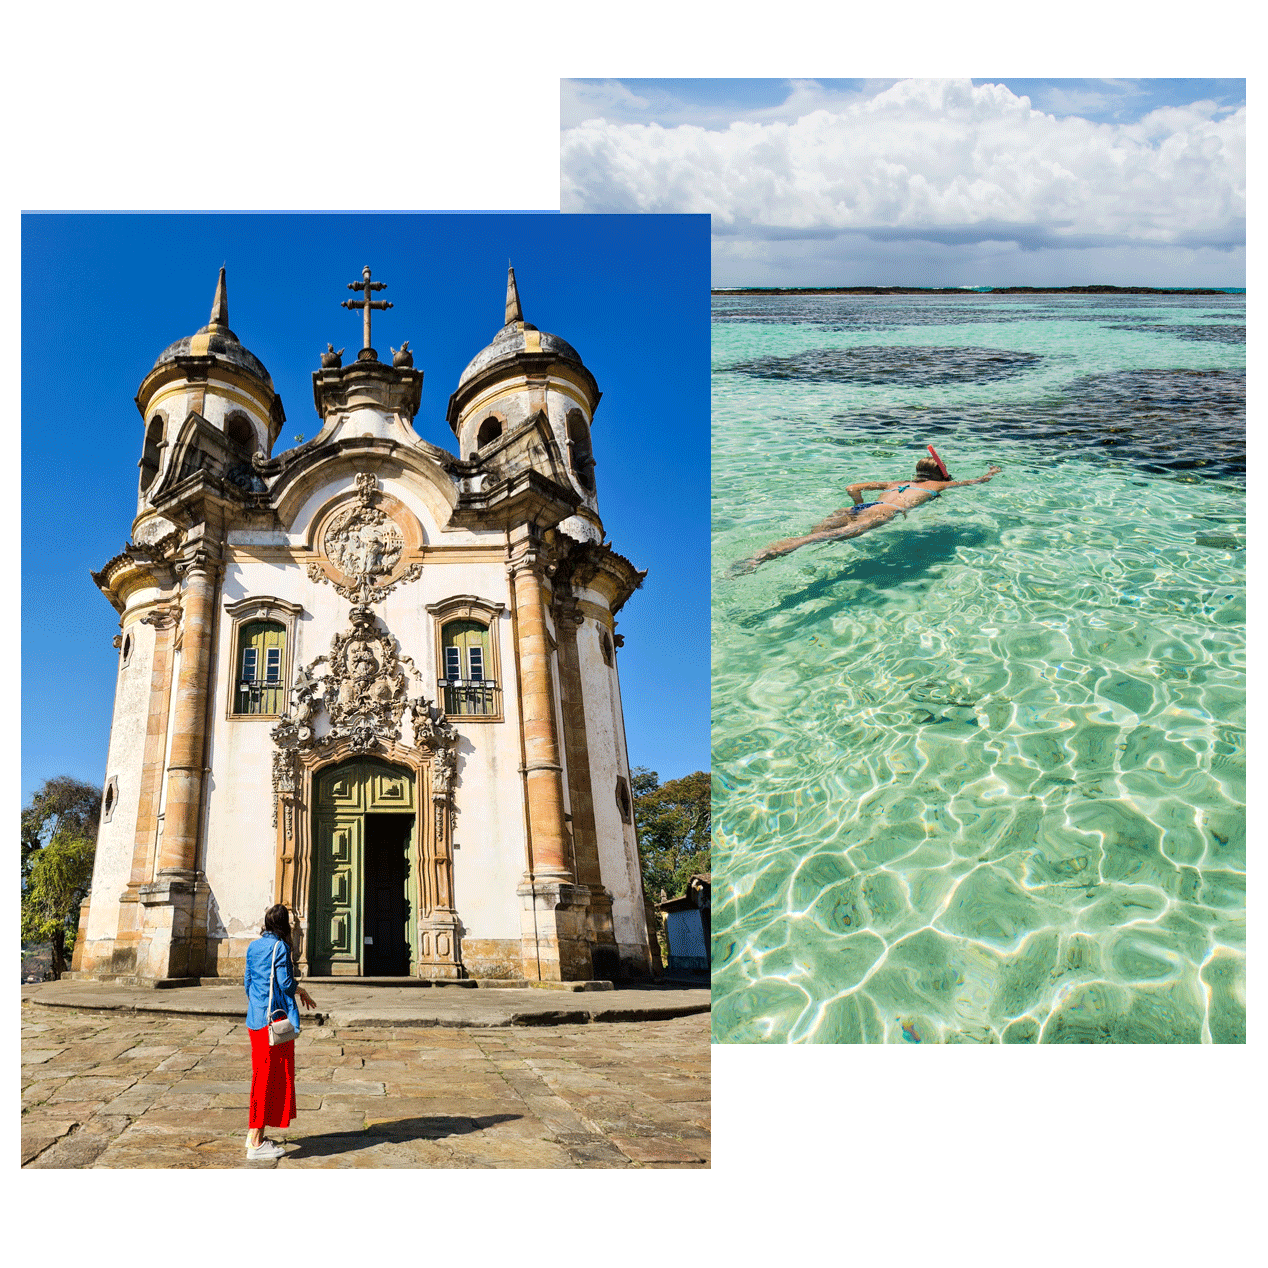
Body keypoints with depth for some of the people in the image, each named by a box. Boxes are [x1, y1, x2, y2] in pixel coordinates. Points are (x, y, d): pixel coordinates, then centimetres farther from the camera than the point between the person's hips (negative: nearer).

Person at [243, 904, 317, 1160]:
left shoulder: (254, 947, 11)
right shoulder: (279, 947, -13)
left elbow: (247, 980, 16)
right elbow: (285, 983, -17)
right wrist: (303, 992, 1)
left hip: (255, 1018, 9)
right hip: (275, 1018, -8)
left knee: (262, 1074, 16)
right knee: (270, 1076, -3)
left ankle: (255, 1135, 21)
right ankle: (255, 1143, 0)